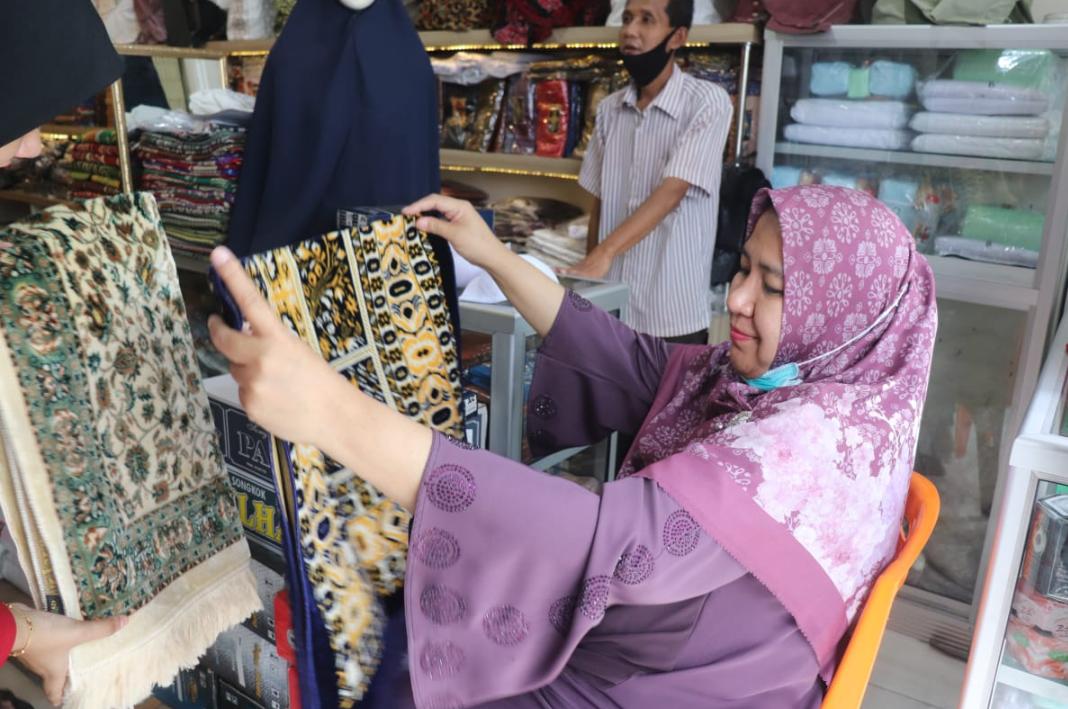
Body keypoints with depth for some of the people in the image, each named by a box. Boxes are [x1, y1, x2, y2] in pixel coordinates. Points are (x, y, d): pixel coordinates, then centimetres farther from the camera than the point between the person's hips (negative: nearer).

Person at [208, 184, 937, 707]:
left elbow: (610, 538, -43)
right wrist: (493, 255, 1)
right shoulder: (770, 378, -3)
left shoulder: (819, 441, -31)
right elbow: (629, 359, 3)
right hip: (634, 649, 8)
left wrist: (335, 411, -49)